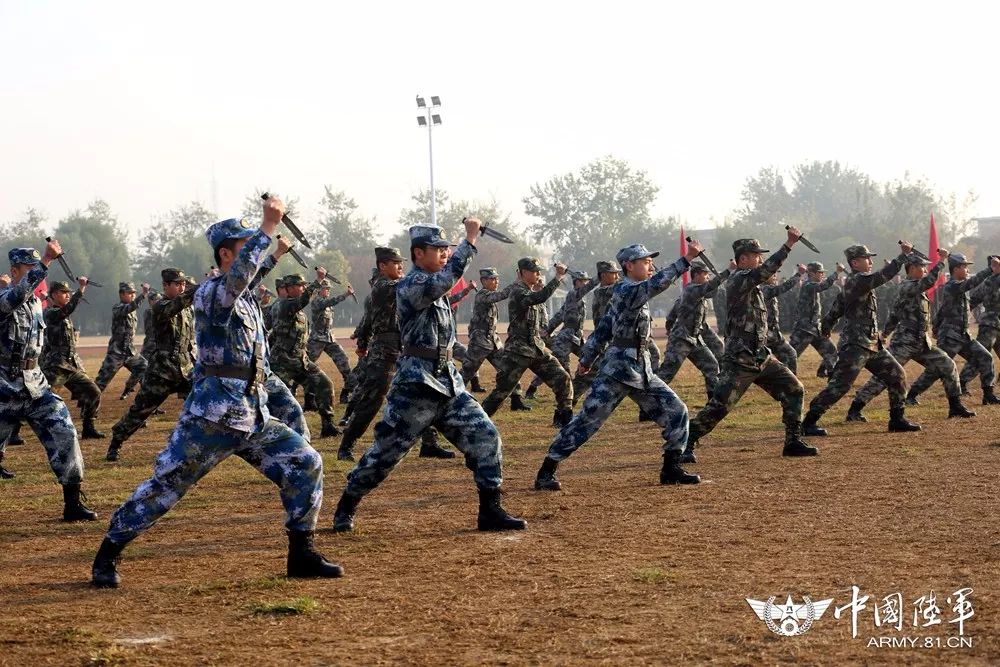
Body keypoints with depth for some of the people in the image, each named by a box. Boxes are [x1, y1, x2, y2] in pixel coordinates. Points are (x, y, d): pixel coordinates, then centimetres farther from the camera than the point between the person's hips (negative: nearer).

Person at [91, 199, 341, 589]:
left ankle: (302, 555, 10)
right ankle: (106, 556, 11)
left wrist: (288, 403, 19)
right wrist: (268, 228, -39)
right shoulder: (210, 293, -11)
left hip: (254, 419, 8)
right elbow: (238, 275, -36)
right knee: (164, 486, -3)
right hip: (210, 420, -8)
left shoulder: (248, 300, 15)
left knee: (305, 464, 1)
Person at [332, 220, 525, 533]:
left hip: (448, 381, 8)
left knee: (485, 436, -1)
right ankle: (345, 508, 16)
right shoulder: (410, 285, -16)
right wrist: (471, 237, -28)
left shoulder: (434, 284, 15)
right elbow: (447, 277, -28)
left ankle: (490, 510, 3)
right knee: (387, 450, 0)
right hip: (416, 383, -8)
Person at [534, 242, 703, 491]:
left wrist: (587, 359, 18)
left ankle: (671, 469, 12)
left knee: (676, 411, 4)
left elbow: (603, 329, 16)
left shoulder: (632, 292, 12)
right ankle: (545, 473, -1)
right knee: (587, 421, -7)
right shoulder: (626, 291, -15)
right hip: (618, 369, -9)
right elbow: (656, 283, -34)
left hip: (641, 370, 9)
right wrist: (686, 260, -40)